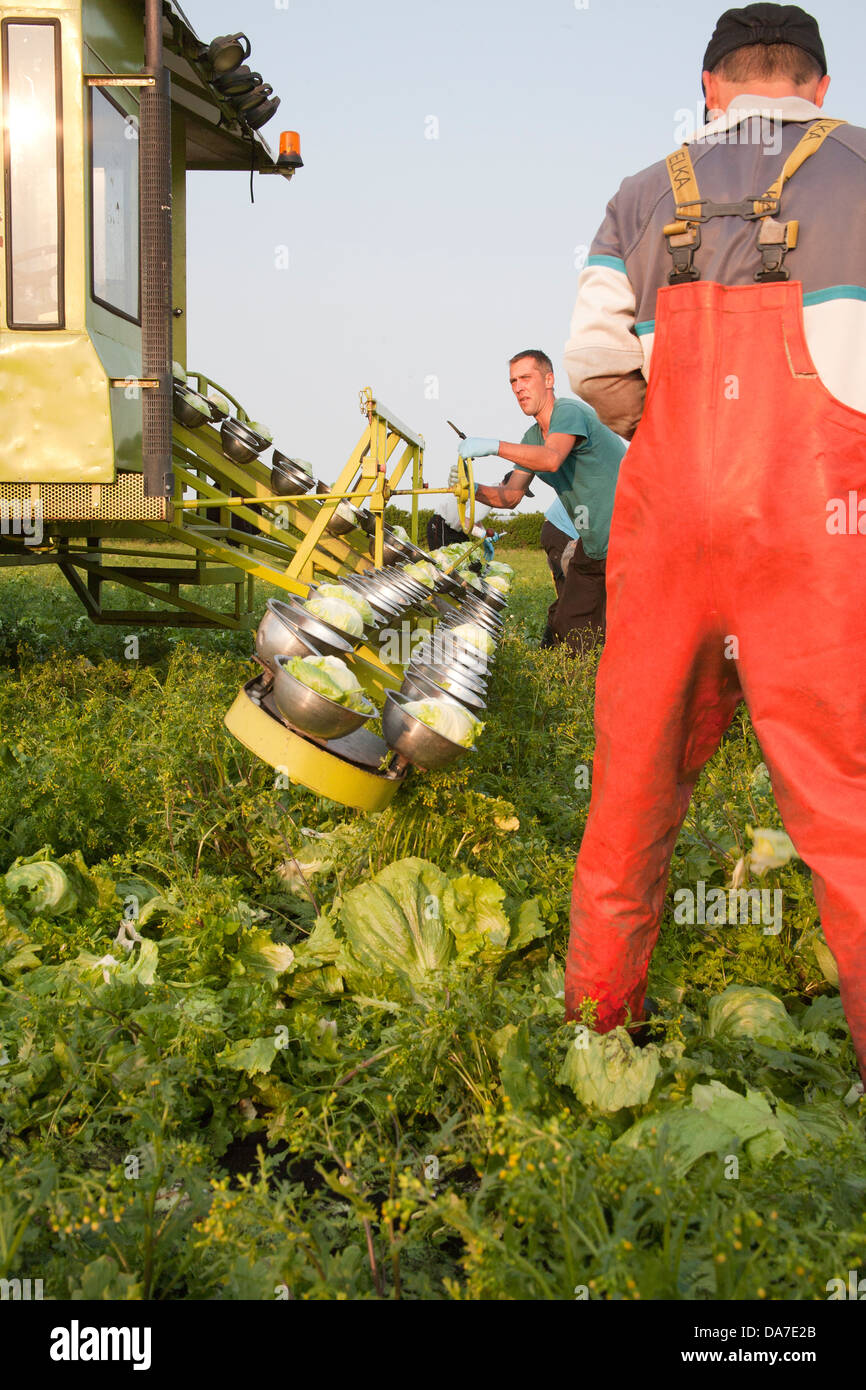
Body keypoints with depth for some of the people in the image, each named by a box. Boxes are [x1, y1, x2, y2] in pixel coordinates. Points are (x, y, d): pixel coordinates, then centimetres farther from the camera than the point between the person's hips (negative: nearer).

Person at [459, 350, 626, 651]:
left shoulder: (569, 411, -17)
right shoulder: (532, 437, 11)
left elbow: (552, 458, -37)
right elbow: (510, 497, 6)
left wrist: (493, 446, -40)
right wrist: (475, 490, -13)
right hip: (592, 542, 9)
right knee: (567, 629, 8)